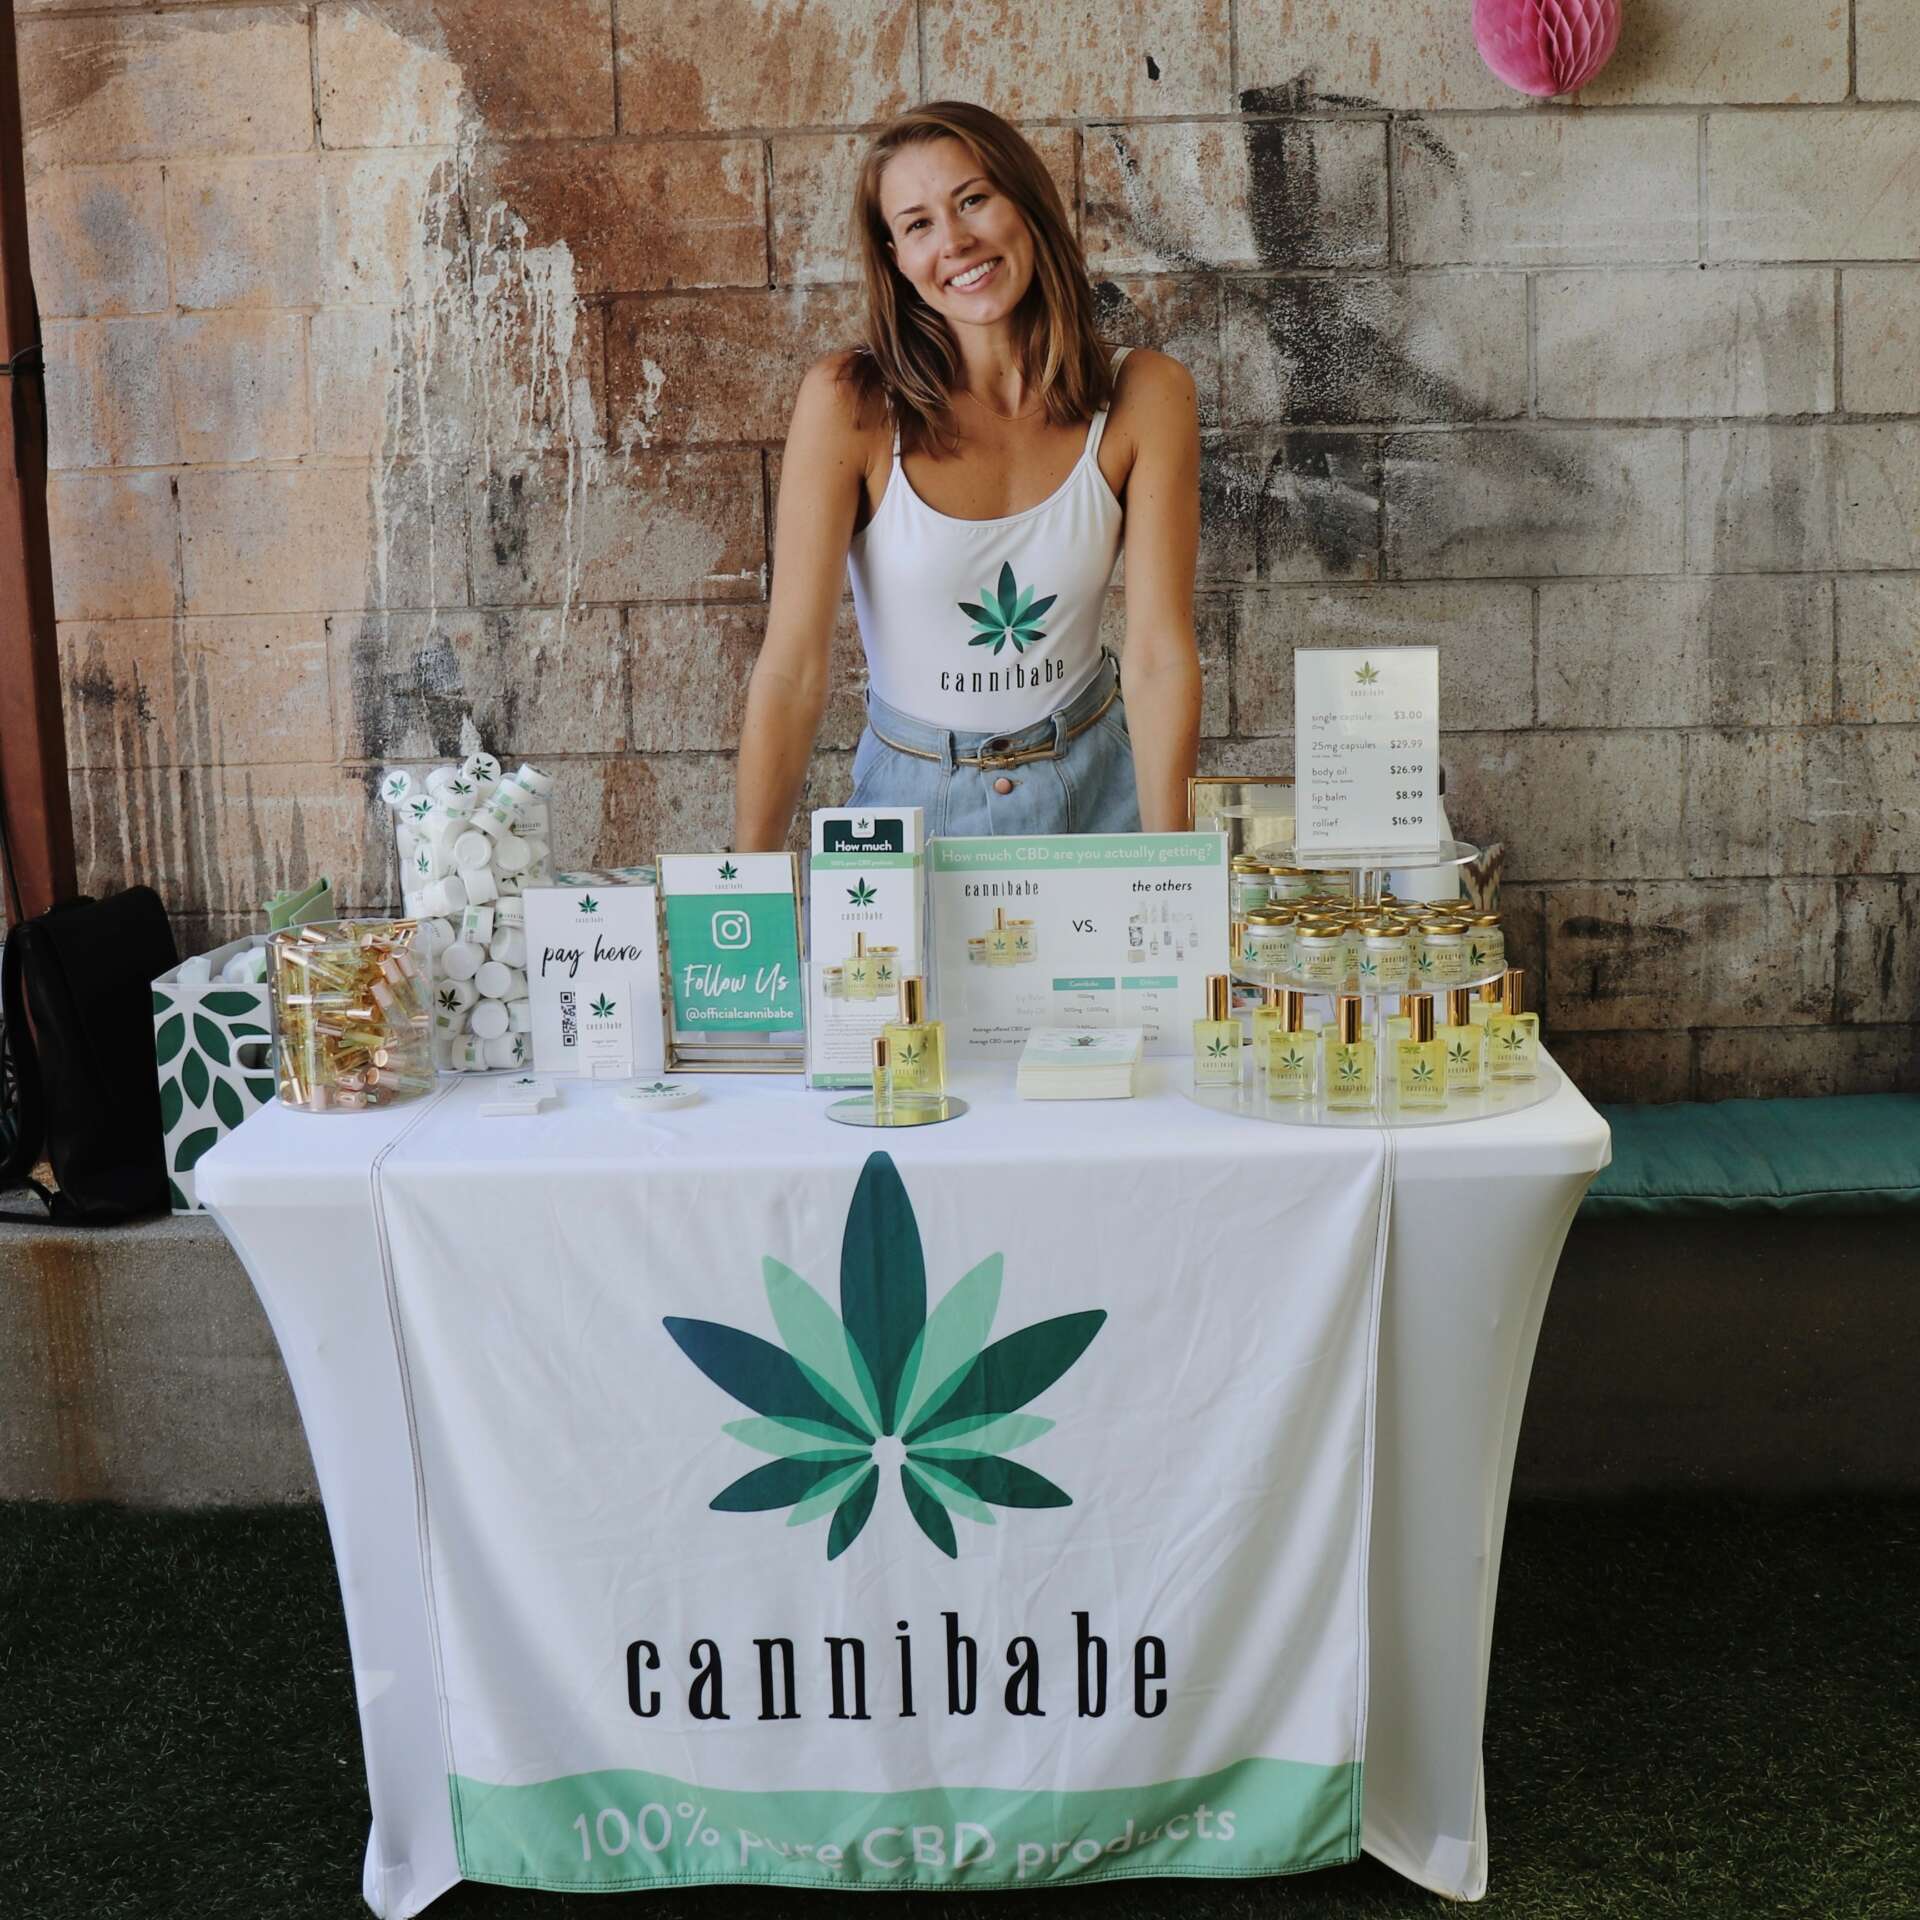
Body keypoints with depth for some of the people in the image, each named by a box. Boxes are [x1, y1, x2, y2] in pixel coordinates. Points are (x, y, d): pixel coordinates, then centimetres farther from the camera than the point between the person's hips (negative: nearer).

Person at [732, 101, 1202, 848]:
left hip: (1093, 787, 1)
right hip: (911, 794, -1)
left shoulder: (1142, 396, -8)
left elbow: (1160, 655, -9)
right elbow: (791, 669, -13)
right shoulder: (851, 401, -13)